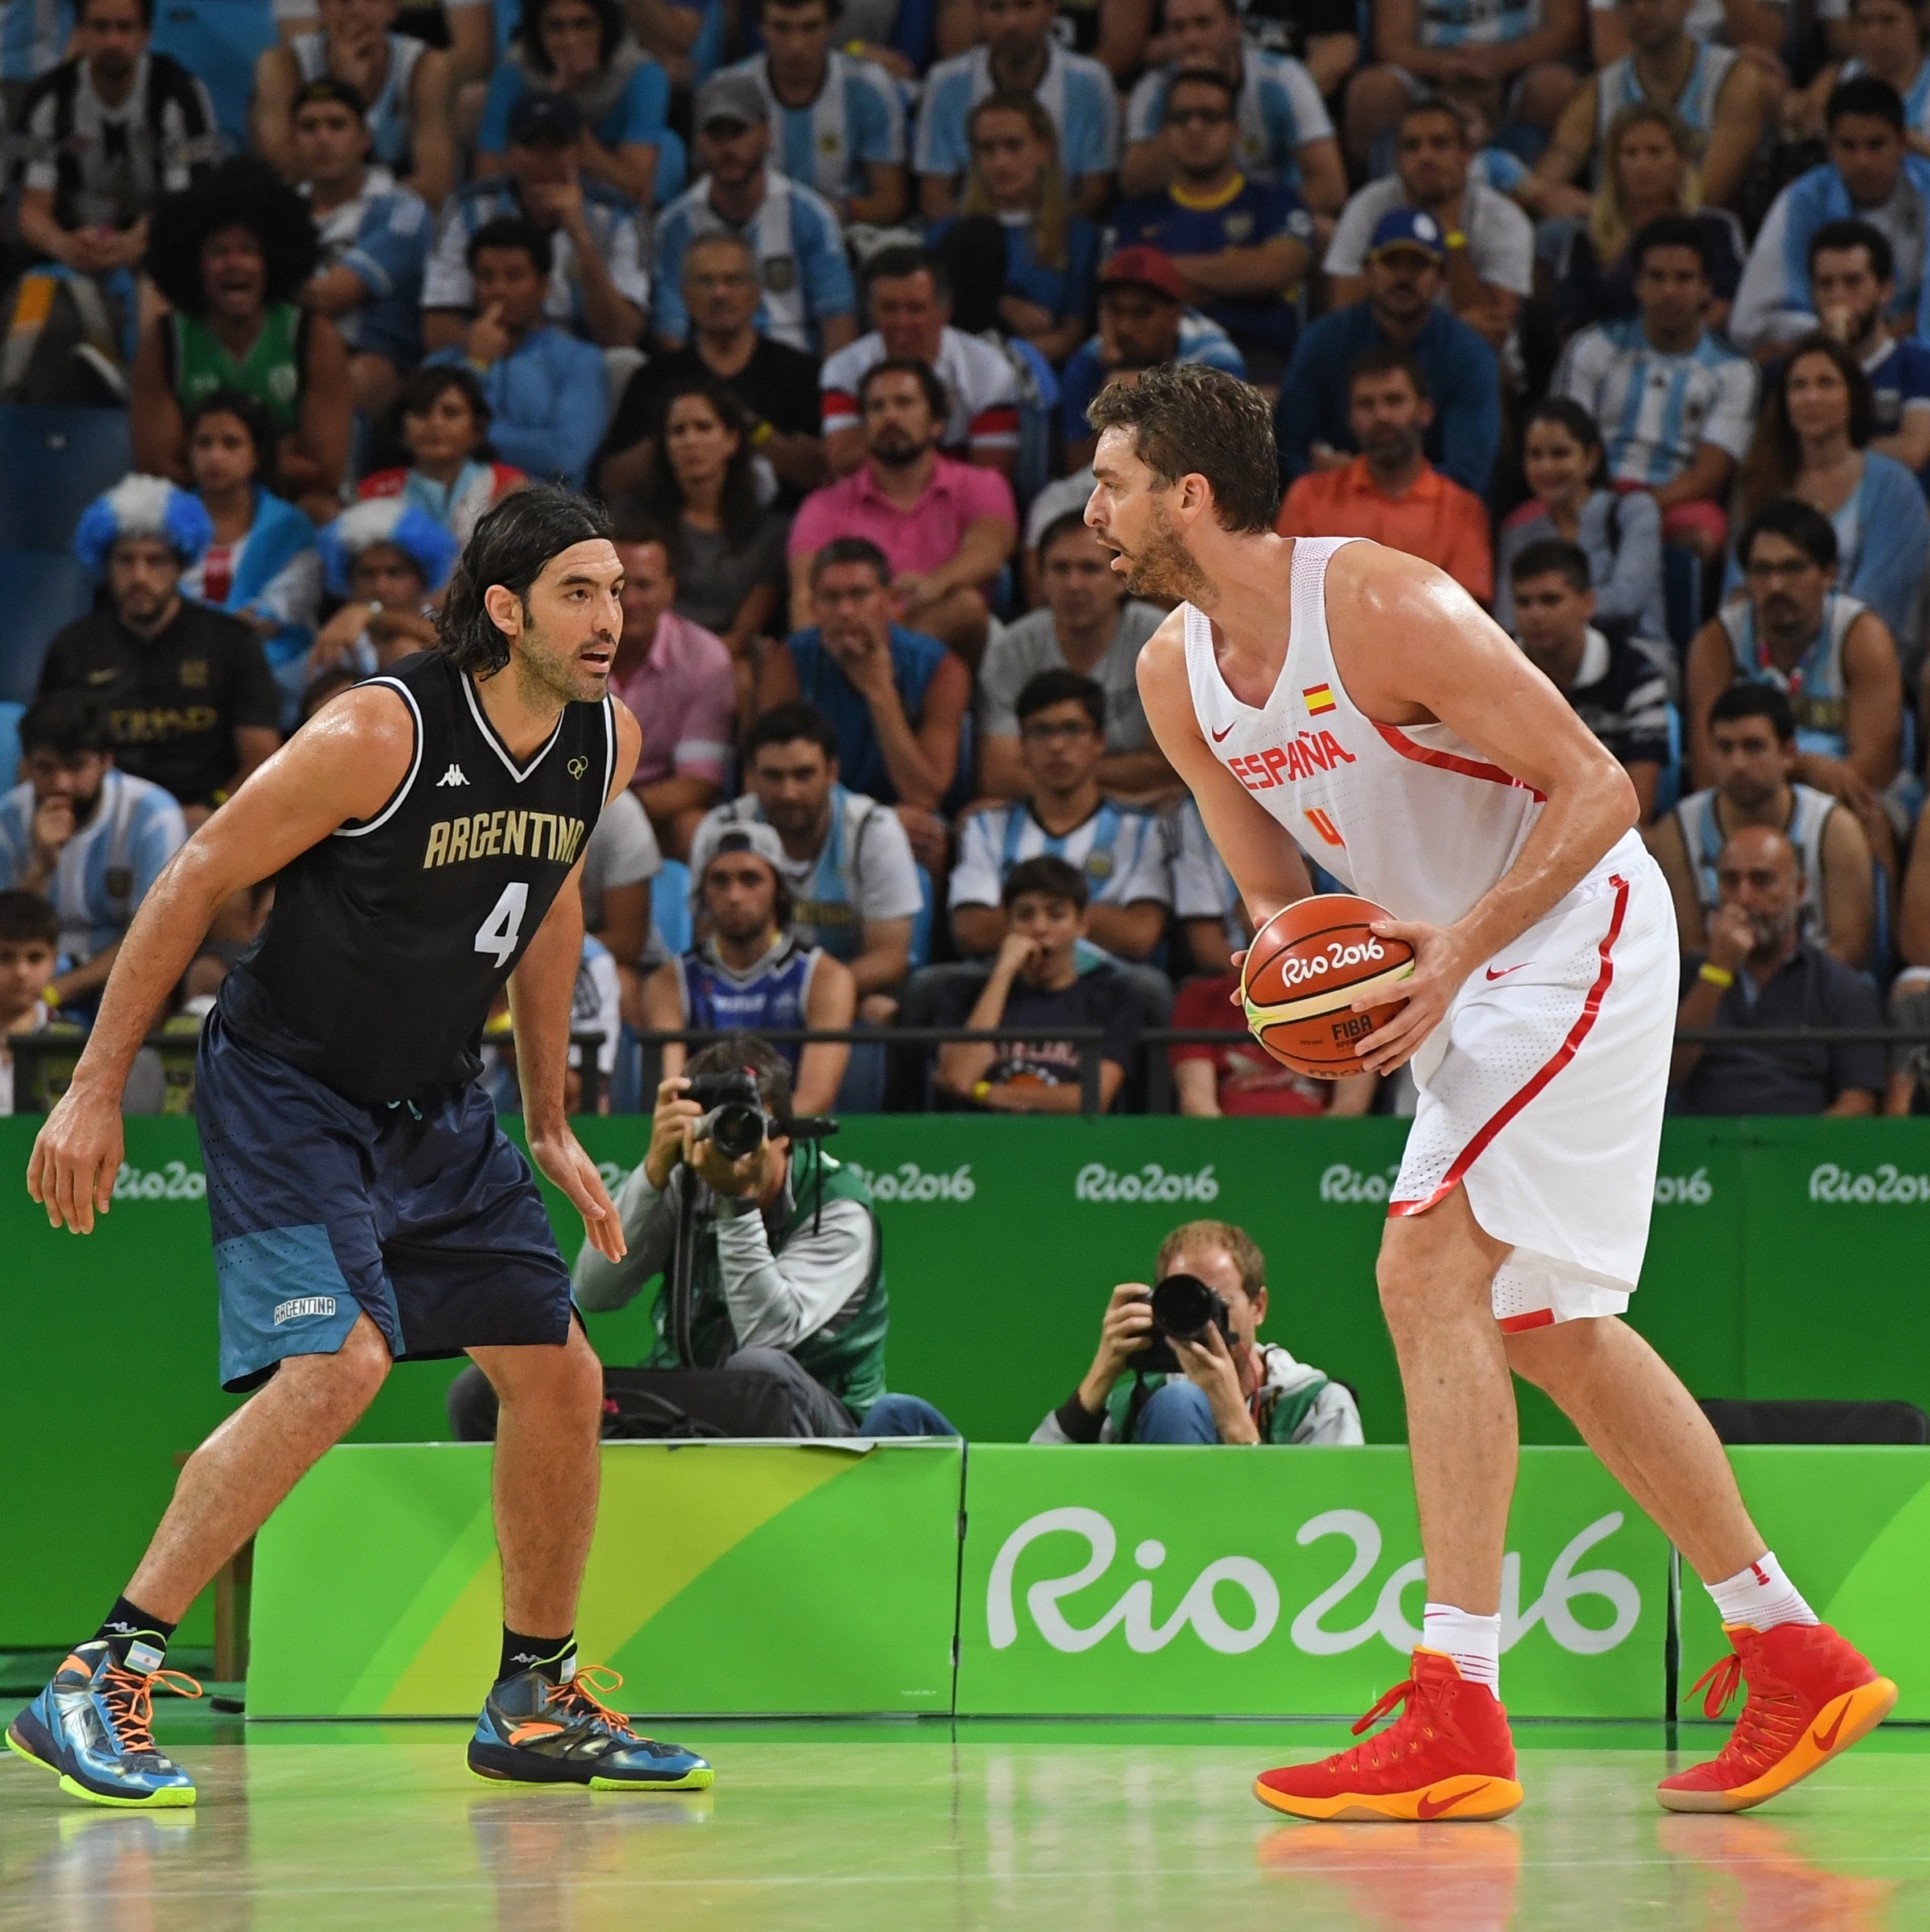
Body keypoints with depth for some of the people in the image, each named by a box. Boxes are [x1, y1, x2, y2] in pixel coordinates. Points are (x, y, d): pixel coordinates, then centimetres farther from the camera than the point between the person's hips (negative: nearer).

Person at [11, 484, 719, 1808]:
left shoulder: (607, 744, -1)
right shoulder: (382, 734, -23)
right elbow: (197, 882, -15)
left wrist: (550, 1126, 19)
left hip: (436, 1106, 8)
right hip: (286, 1089, -8)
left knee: (563, 1382, 8)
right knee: (338, 1365, -26)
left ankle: (537, 1706, 26)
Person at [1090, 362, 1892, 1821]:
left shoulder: (1382, 606, -24)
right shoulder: (1176, 677, 1)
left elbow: (1598, 787, -22)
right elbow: (1273, 886, 11)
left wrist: (1458, 949, -30)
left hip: (1580, 937, -10)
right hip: (1472, 974, 10)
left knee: (1428, 1270, -20)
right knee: (1541, 1326, 14)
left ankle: (1459, 1713, -22)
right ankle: (1794, 1657, 23)